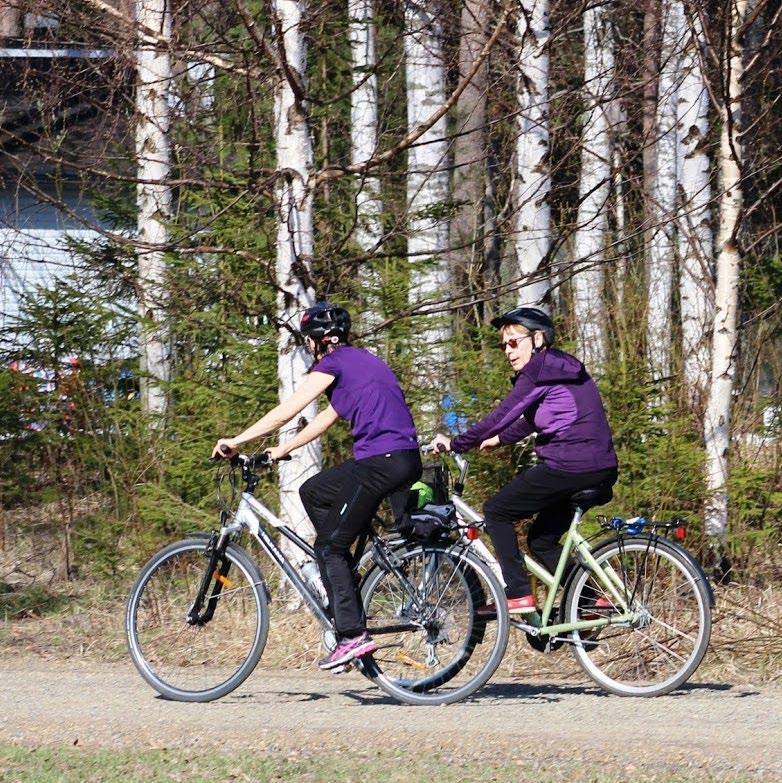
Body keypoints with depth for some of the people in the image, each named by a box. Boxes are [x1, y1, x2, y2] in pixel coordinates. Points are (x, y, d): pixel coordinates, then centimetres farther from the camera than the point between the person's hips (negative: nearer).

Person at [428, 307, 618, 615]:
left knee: (497, 511, 2)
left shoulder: (539, 369, -9)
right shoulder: (558, 367, 20)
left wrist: (456, 444, -6)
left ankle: (518, 595, -3)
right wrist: (500, 439, 39)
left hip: (569, 467, -10)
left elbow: (502, 416, -13)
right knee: (542, 541, 20)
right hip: (600, 470, 10)